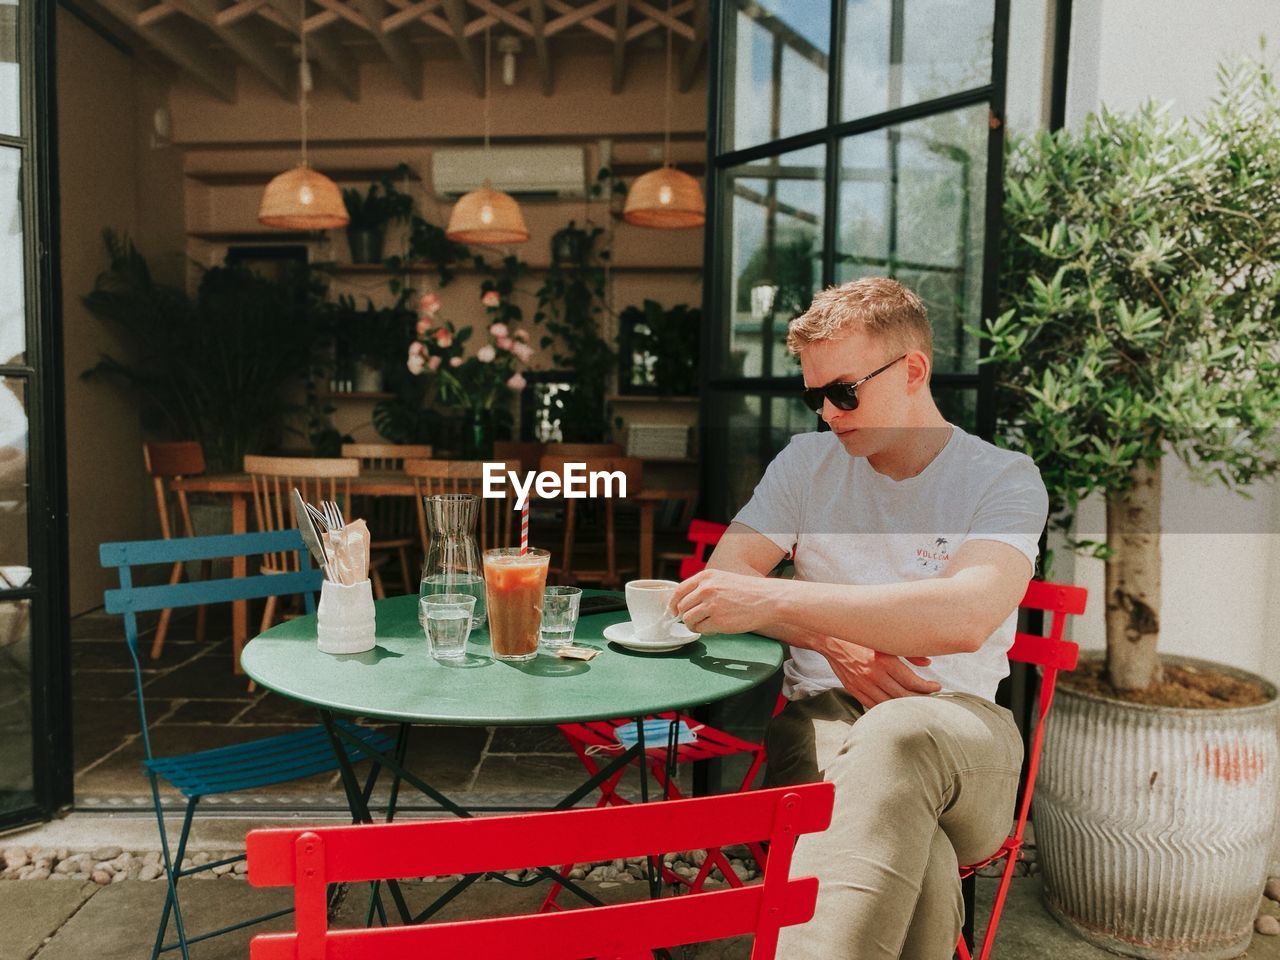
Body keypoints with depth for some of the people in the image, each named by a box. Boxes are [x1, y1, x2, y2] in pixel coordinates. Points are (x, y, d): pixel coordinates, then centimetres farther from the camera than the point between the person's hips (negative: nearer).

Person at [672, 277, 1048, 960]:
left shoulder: (1004, 479, 2)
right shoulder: (807, 462, 14)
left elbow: (966, 616, -18)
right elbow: (723, 577, 5)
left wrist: (775, 599, -23)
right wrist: (838, 644, -12)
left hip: (958, 723, -1)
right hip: (821, 713, 1)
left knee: (897, 734, -40)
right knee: (913, 863, -36)